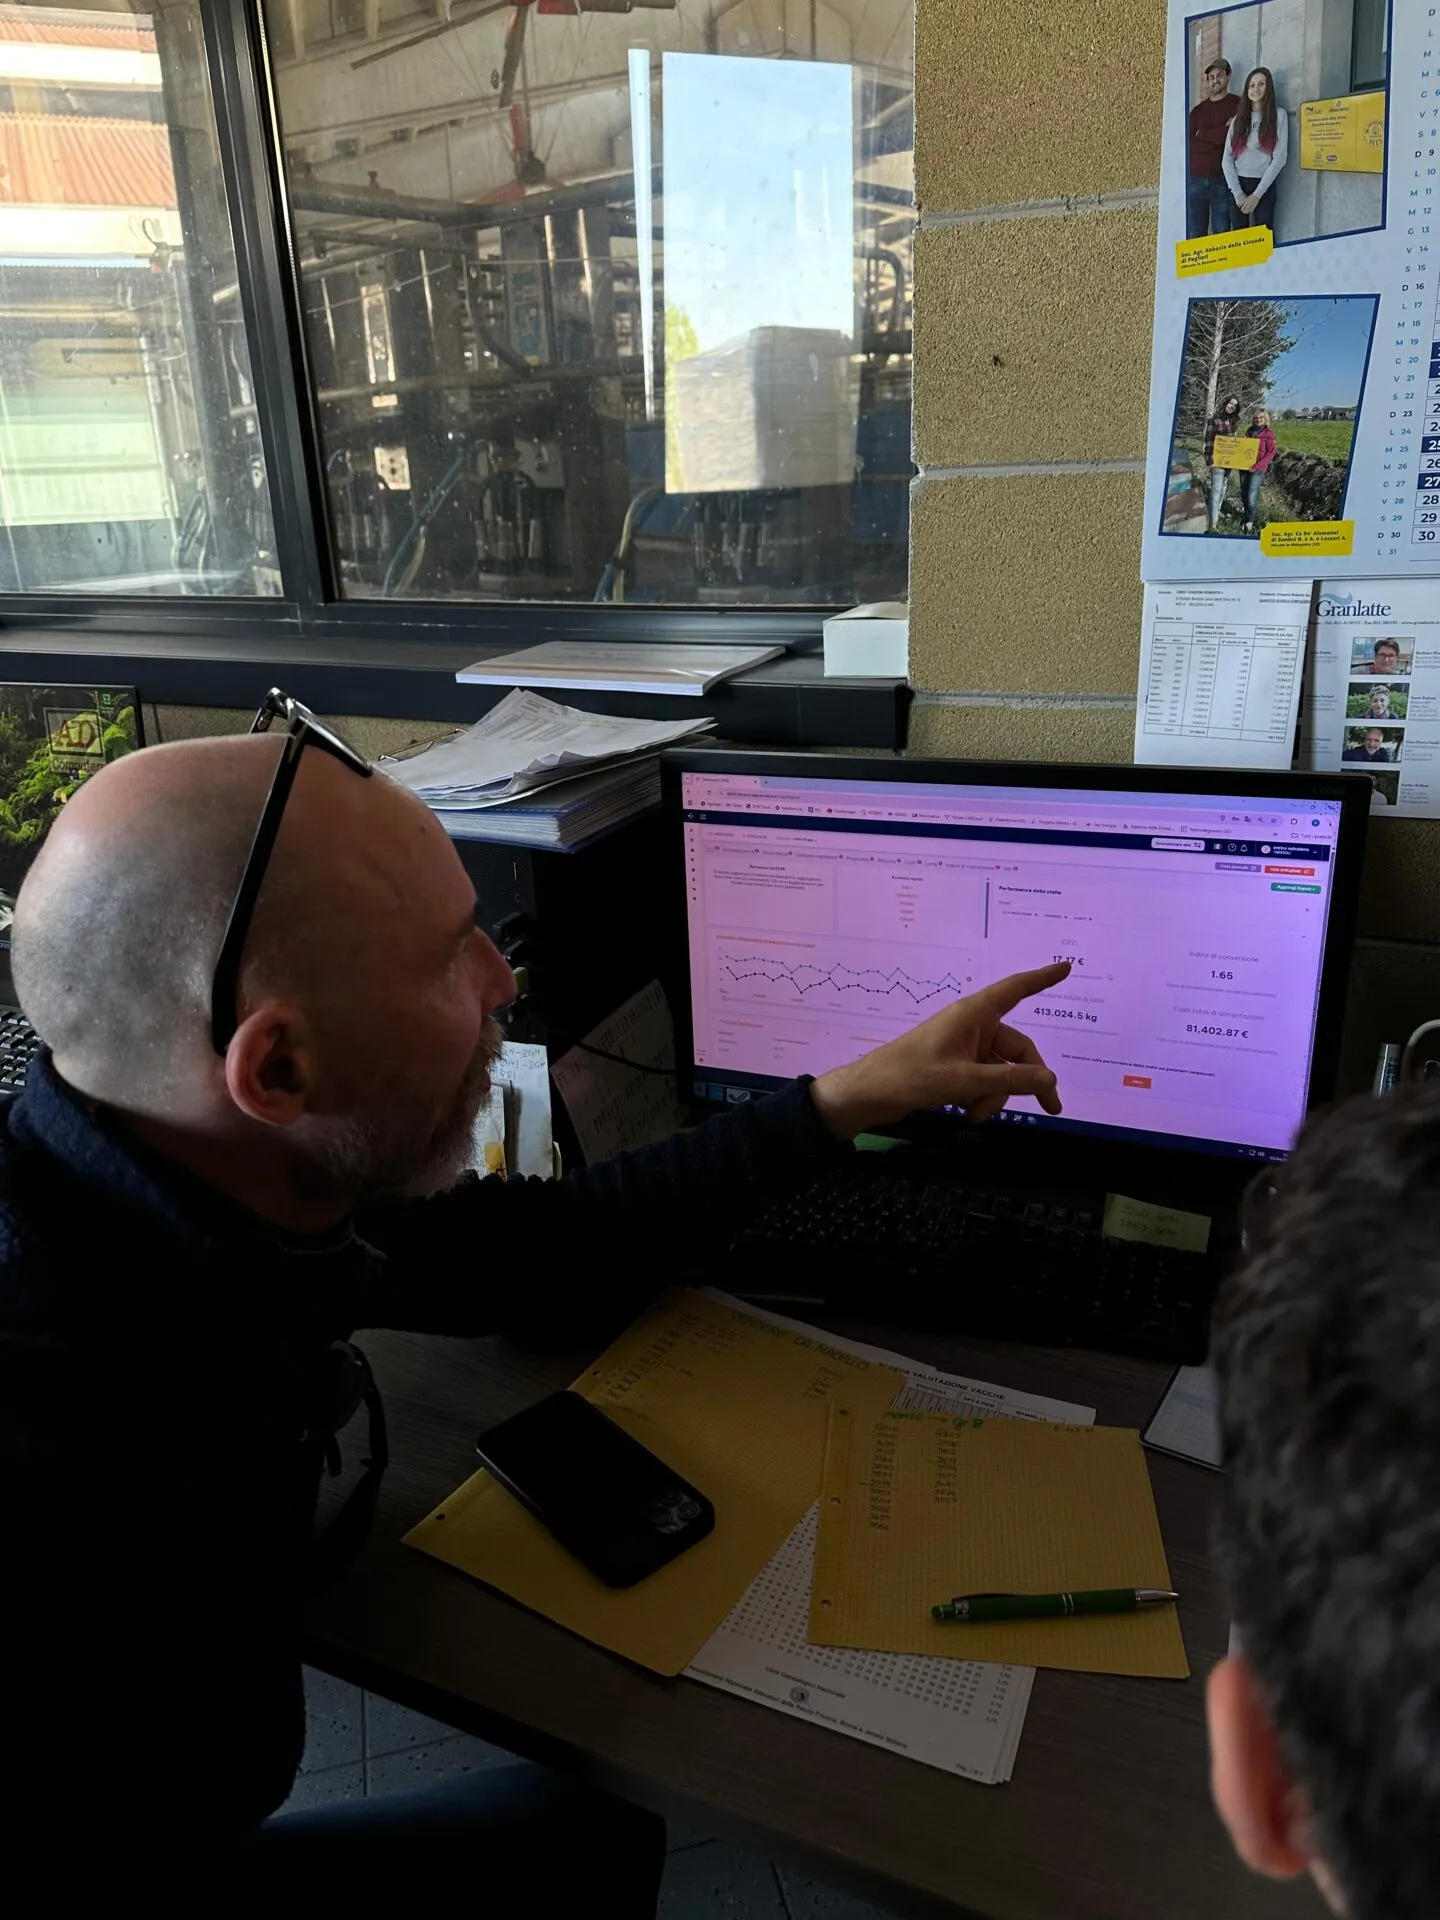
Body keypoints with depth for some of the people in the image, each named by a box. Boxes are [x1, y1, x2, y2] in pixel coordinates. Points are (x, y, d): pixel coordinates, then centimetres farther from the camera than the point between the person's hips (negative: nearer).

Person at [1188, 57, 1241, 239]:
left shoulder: (1237, 104, 6)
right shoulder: (1198, 109, 18)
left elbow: (1233, 135, -8)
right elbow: (1187, 142, 4)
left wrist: (1202, 134, -1)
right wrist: (1219, 133, -4)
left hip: (1222, 178, -3)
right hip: (1195, 178, 3)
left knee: (1221, 235, -4)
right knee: (1193, 236, -1)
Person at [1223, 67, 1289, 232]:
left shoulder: (1278, 115, 5)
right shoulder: (1239, 118, 12)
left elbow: (1280, 158, -4)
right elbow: (1227, 159, 4)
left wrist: (1257, 195, -12)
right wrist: (1237, 193, -10)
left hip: (1264, 186, -2)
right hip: (1238, 185, 2)